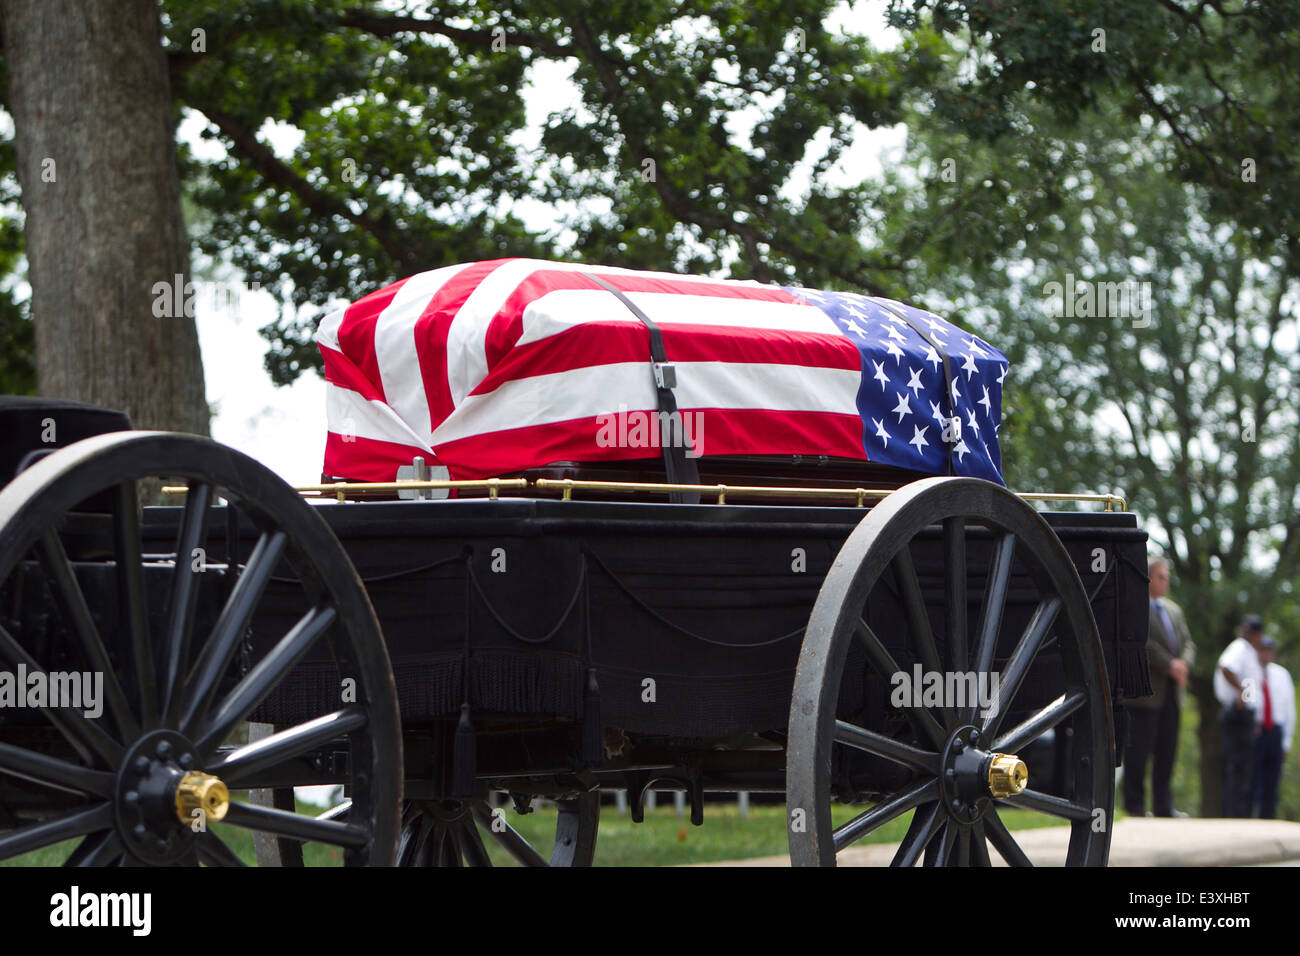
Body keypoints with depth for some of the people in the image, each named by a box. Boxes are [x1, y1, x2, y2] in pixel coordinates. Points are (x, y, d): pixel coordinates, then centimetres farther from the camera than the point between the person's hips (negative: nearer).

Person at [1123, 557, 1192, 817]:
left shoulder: (1174, 610, 21)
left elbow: (1186, 641, 17)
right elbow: (1142, 642, -15)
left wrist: (1182, 663, -4)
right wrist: (1169, 665, -15)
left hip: (1170, 693, 7)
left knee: (1167, 750, 6)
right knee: (1139, 750, -5)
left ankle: (1163, 806, 10)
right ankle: (1134, 806, -1)